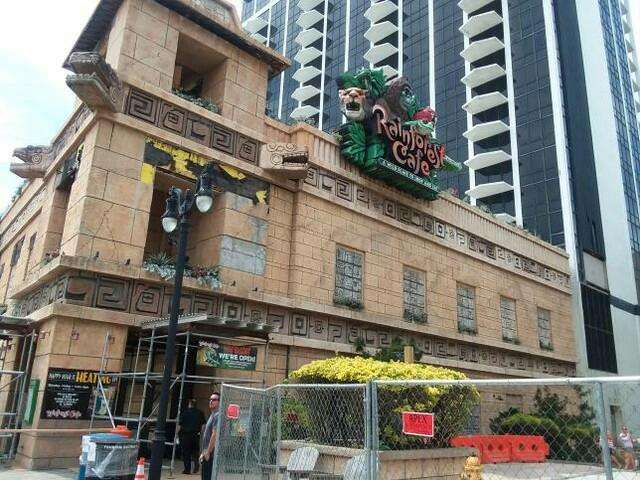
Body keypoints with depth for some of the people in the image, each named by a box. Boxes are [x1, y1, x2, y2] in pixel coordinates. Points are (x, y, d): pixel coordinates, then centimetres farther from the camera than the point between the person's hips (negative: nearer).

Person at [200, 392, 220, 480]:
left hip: (211, 454, -10)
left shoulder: (217, 415, -13)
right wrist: (203, 453, 20)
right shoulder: (212, 415, 19)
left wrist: (208, 452, -19)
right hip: (207, 454, 10)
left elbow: (215, 435, -20)